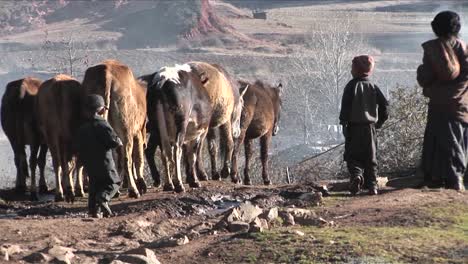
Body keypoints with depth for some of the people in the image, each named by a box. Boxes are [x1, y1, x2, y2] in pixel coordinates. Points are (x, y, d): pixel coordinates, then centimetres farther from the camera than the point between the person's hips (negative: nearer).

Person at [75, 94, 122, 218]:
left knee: (94, 185, 18)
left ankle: (93, 208, 8)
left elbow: (79, 148, 12)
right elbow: (113, 140, -21)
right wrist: (118, 142, 0)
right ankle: (103, 198, -18)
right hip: (104, 161, -6)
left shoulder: (82, 128, 8)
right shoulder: (102, 124, -13)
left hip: (89, 164, 6)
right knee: (113, 182, 7)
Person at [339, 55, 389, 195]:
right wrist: (380, 120, 15)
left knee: (352, 156, 3)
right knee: (370, 157, 10)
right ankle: (372, 185, 6)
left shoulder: (352, 86, -6)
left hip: (354, 126, -4)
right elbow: (384, 103, 5)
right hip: (370, 127, 4)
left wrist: (344, 123, -7)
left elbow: (346, 105, -12)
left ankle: (356, 175, -23)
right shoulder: (373, 87, 7)